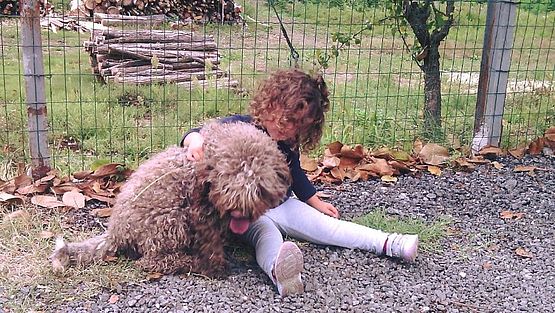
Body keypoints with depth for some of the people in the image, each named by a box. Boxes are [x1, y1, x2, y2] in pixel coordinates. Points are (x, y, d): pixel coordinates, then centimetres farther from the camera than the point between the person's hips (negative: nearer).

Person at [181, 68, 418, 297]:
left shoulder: (289, 144, 5)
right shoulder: (238, 127, -14)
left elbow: (296, 175, 22)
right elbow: (199, 132, -19)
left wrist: (317, 203, 25)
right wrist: (196, 142, -43)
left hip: (282, 205, 7)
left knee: (324, 224, -7)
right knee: (265, 233, -38)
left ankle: (388, 244, -13)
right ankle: (278, 270, -71)